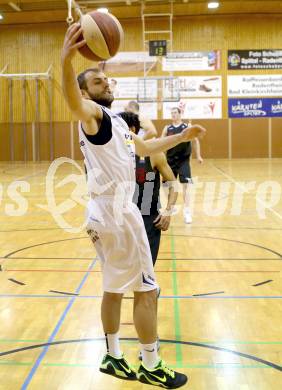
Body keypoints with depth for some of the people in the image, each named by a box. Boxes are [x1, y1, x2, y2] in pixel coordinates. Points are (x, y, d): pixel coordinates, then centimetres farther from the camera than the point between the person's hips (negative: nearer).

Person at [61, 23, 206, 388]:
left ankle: (113, 358, 29)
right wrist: (66, 62, -55)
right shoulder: (93, 114, -10)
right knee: (146, 289, -1)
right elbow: (74, 104, -37)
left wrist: (182, 136, 29)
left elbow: (146, 148, 34)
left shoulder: (117, 120, 19)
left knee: (115, 287, 16)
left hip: (117, 209, 9)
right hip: (115, 211, -9)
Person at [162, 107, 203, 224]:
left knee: (185, 185, -10)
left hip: (184, 160, -3)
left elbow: (195, 141, 5)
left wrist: (198, 156, 3)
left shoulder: (187, 126, -2)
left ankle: (186, 211, -6)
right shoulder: (167, 128, 3)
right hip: (170, 160, 3)